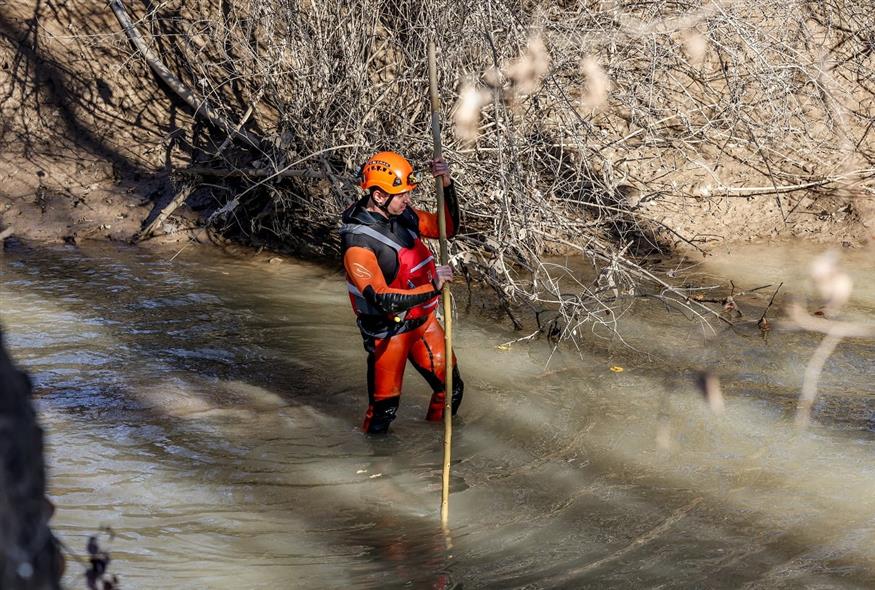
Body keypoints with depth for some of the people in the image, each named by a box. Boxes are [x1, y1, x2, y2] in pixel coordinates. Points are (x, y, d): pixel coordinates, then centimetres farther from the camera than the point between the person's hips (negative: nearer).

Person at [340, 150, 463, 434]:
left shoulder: (403, 214, -6)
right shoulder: (358, 243, -27)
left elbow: (448, 227, 7)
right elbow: (382, 299, -31)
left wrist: (447, 186, -10)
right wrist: (432, 287, -28)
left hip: (422, 320, 7)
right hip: (389, 332, -7)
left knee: (452, 389, 15)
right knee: (384, 409, 5)